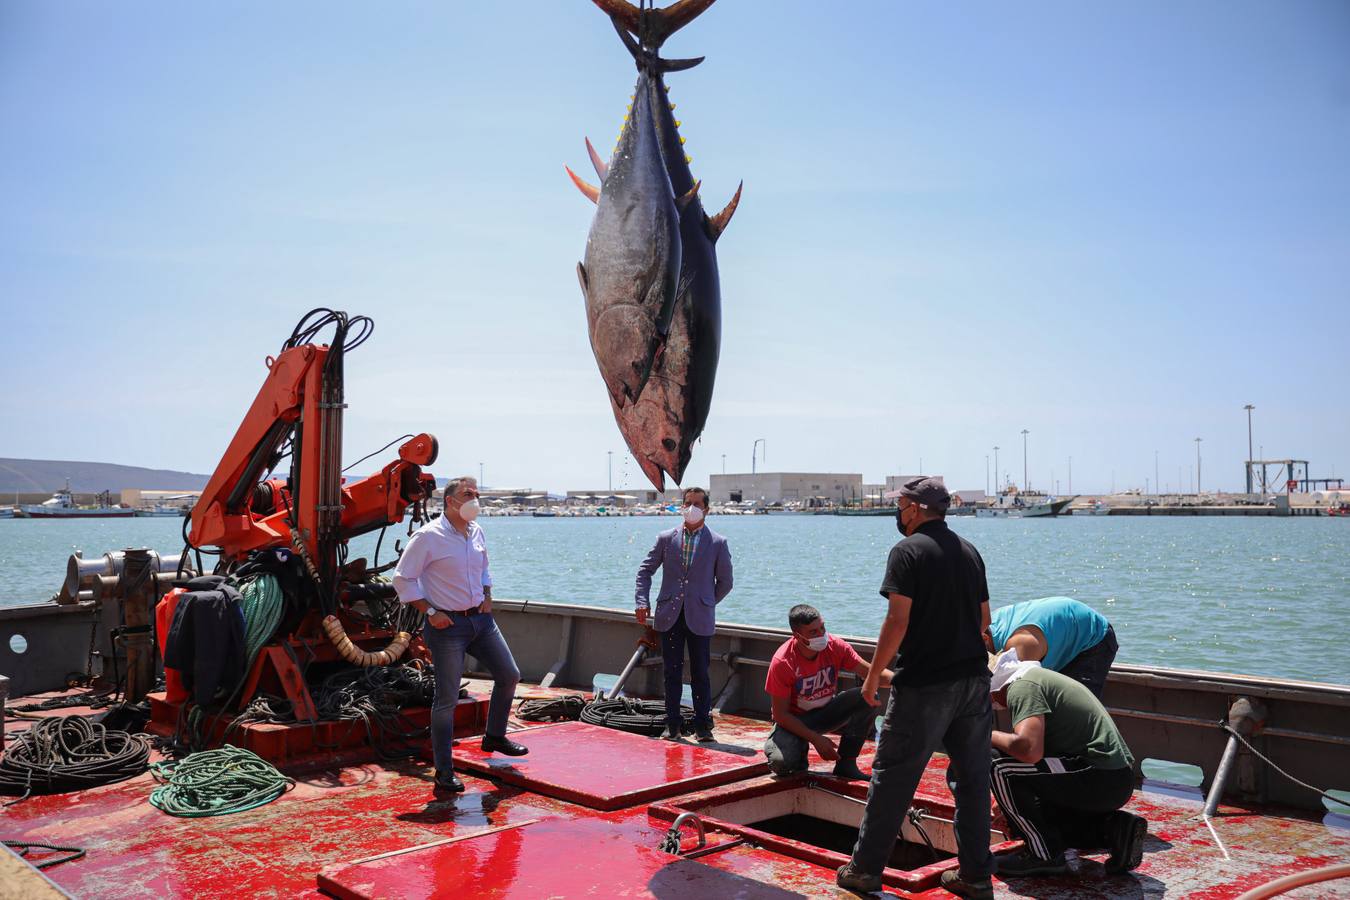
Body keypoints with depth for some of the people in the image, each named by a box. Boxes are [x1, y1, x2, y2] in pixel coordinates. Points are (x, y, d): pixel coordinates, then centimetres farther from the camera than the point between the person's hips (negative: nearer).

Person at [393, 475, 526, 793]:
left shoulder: (477, 532, 8)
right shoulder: (428, 536, -13)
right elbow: (402, 579, -11)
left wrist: (487, 596, 8)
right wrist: (430, 612, -15)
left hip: (481, 619, 7)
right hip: (448, 625, -7)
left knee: (509, 676, 12)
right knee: (447, 699, -3)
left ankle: (494, 736, 33)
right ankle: (444, 771, 9)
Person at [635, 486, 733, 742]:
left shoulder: (718, 543, 2)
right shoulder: (666, 538, 8)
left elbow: (725, 582, 9)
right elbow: (645, 570, 11)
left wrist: (706, 604, 10)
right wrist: (642, 601, 0)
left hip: (699, 618, -2)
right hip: (670, 616, 2)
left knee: (700, 673, 2)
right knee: (672, 672, 6)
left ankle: (703, 725, 12)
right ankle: (672, 725, 14)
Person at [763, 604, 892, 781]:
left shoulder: (835, 646, -16)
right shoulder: (782, 663, -26)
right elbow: (780, 714, -20)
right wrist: (816, 739, -24)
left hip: (827, 711, 4)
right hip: (794, 720, -4)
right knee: (781, 762, -34)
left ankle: (846, 764, -8)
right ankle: (800, 750, 6)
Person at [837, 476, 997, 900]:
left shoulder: (908, 551, -10)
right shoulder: (970, 551, 11)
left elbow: (898, 620, -16)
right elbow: (984, 620, 15)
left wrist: (873, 674, -8)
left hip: (924, 684, -6)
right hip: (974, 679, 7)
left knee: (891, 777, 4)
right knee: (972, 779, 12)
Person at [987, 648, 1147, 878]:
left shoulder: (1021, 686, -9)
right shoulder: (1042, 677, 22)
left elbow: (1030, 749, -27)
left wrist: (990, 737, -6)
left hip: (1098, 778, -10)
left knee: (1000, 768, -11)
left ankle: (1044, 855, -3)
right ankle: (1113, 827, 11)